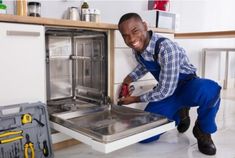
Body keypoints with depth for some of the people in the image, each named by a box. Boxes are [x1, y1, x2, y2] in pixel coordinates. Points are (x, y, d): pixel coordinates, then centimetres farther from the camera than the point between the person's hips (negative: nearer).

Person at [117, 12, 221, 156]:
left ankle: (203, 131, -11)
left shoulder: (166, 48, -33)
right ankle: (180, 114, 18)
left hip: (187, 86, -6)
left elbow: (165, 90, -29)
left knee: (208, 90, -43)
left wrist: (135, 99, -16)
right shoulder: (137, 48, -9)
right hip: (165, 91, 6)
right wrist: (130, 78, 2)